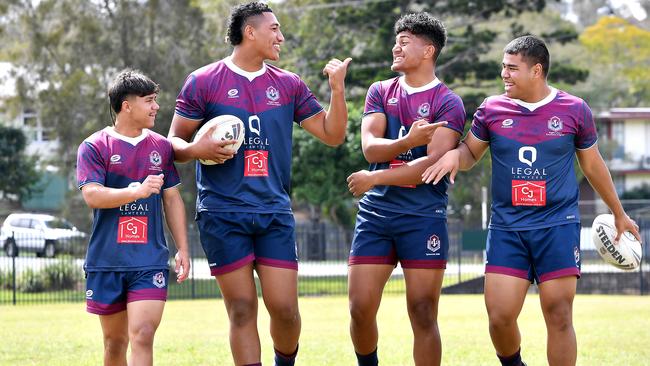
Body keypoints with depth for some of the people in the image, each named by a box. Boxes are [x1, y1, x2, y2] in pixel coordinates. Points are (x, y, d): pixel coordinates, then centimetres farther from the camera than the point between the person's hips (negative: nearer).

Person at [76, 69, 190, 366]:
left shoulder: (161, 147, 10)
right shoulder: (94, 147, -2)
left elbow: (172, 199, 16)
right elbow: (92, 195, -14)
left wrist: (182, 248, 11)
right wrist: (137, 191, -25)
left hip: (150, 261, 1)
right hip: (106, 261, -1)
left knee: (142, 335, -14)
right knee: (115, 340, 9)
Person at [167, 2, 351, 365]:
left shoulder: (289, 85, 11)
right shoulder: (203, 82, 2)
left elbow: (332, 134, 12)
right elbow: (174, 142, 5)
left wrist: (337, 88, -1)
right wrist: (197, 149, -17)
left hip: (275, 212, 3)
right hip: (222, 213, -3)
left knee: (284, 308, -4)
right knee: (242, 309, -5)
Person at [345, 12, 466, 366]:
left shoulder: (447, 104, -3)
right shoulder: (381, 92, 11)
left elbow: (433, 164, -13)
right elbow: (370, 147, -2)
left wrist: (375, 178, -11)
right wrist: (408, 142, -21)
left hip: (423, 217, -4)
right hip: (375, 213, 4)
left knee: (423, 315, -3)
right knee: (360, 309, -1)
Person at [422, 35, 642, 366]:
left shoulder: (574, 110, 1)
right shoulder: (492, 109, 3)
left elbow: (593, 166, 14)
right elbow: (471, 153, 15)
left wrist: (619, 214, 22)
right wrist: (454, 154, -10)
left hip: (558, 227, -1)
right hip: (506, 227, 1)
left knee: (559, 316, -5)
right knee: (500, 316, -7)